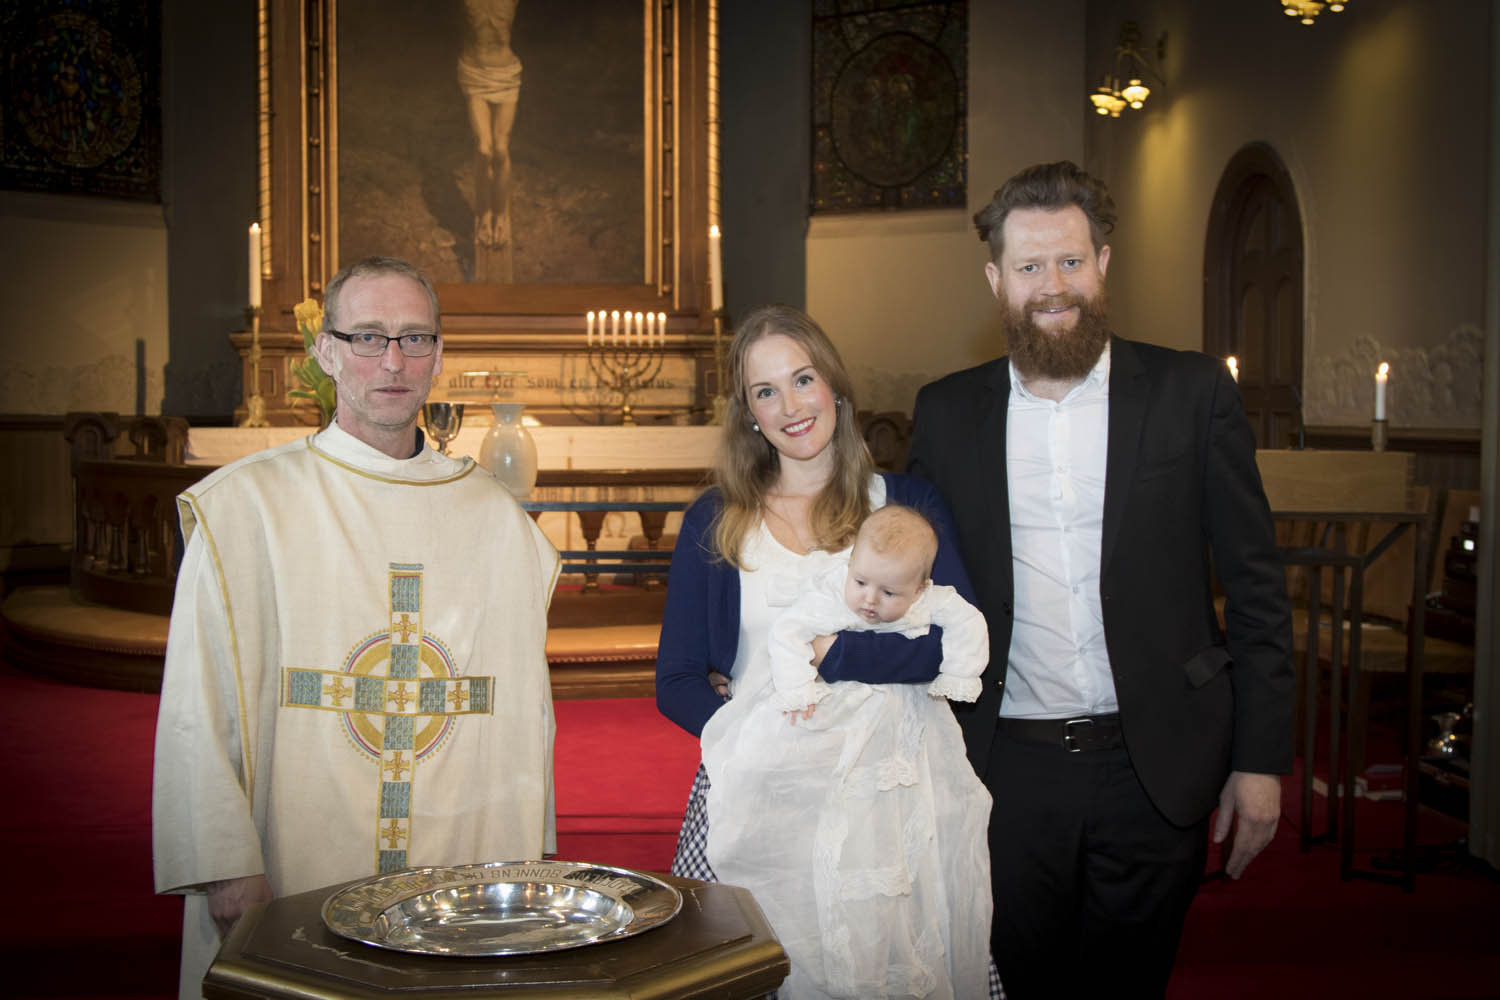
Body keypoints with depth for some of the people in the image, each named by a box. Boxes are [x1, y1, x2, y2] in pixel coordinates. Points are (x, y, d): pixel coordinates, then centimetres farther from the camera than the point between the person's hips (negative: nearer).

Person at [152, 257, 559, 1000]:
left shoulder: (495, 518, 7)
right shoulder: (243, 507, -2)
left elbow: (524, 713, 6)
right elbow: (200, 709, -5)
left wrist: (527, 872, 2)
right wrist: (227, 870, -12)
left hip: (461, 876, 3)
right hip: (295, 883, -2)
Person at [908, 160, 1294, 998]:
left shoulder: (1192, 392, -1)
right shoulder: (948, 413, 4)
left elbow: (1256, 586, 0)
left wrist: (1261, 758, -3)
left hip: (1153, 771, -1)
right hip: (1005, 773, 1)